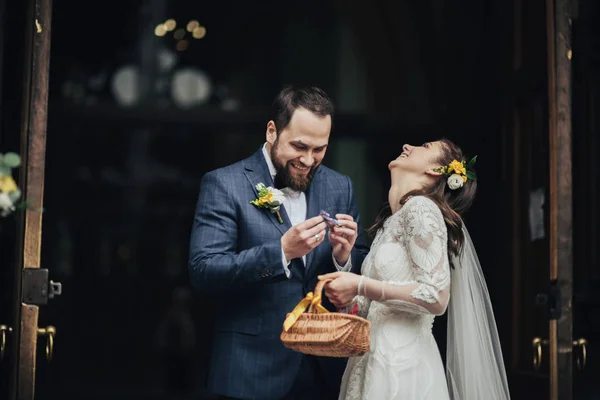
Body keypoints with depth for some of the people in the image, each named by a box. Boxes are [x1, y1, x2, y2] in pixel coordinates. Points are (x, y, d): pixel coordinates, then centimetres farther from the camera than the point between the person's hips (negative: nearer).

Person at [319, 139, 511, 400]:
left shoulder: (420, 207, -9)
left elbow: (436, 297, -18)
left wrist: (360, 286, -17)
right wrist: (352, 300, 0)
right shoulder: (392, 220, 17)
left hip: (400, 366, -8)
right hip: (378, 360, 8)